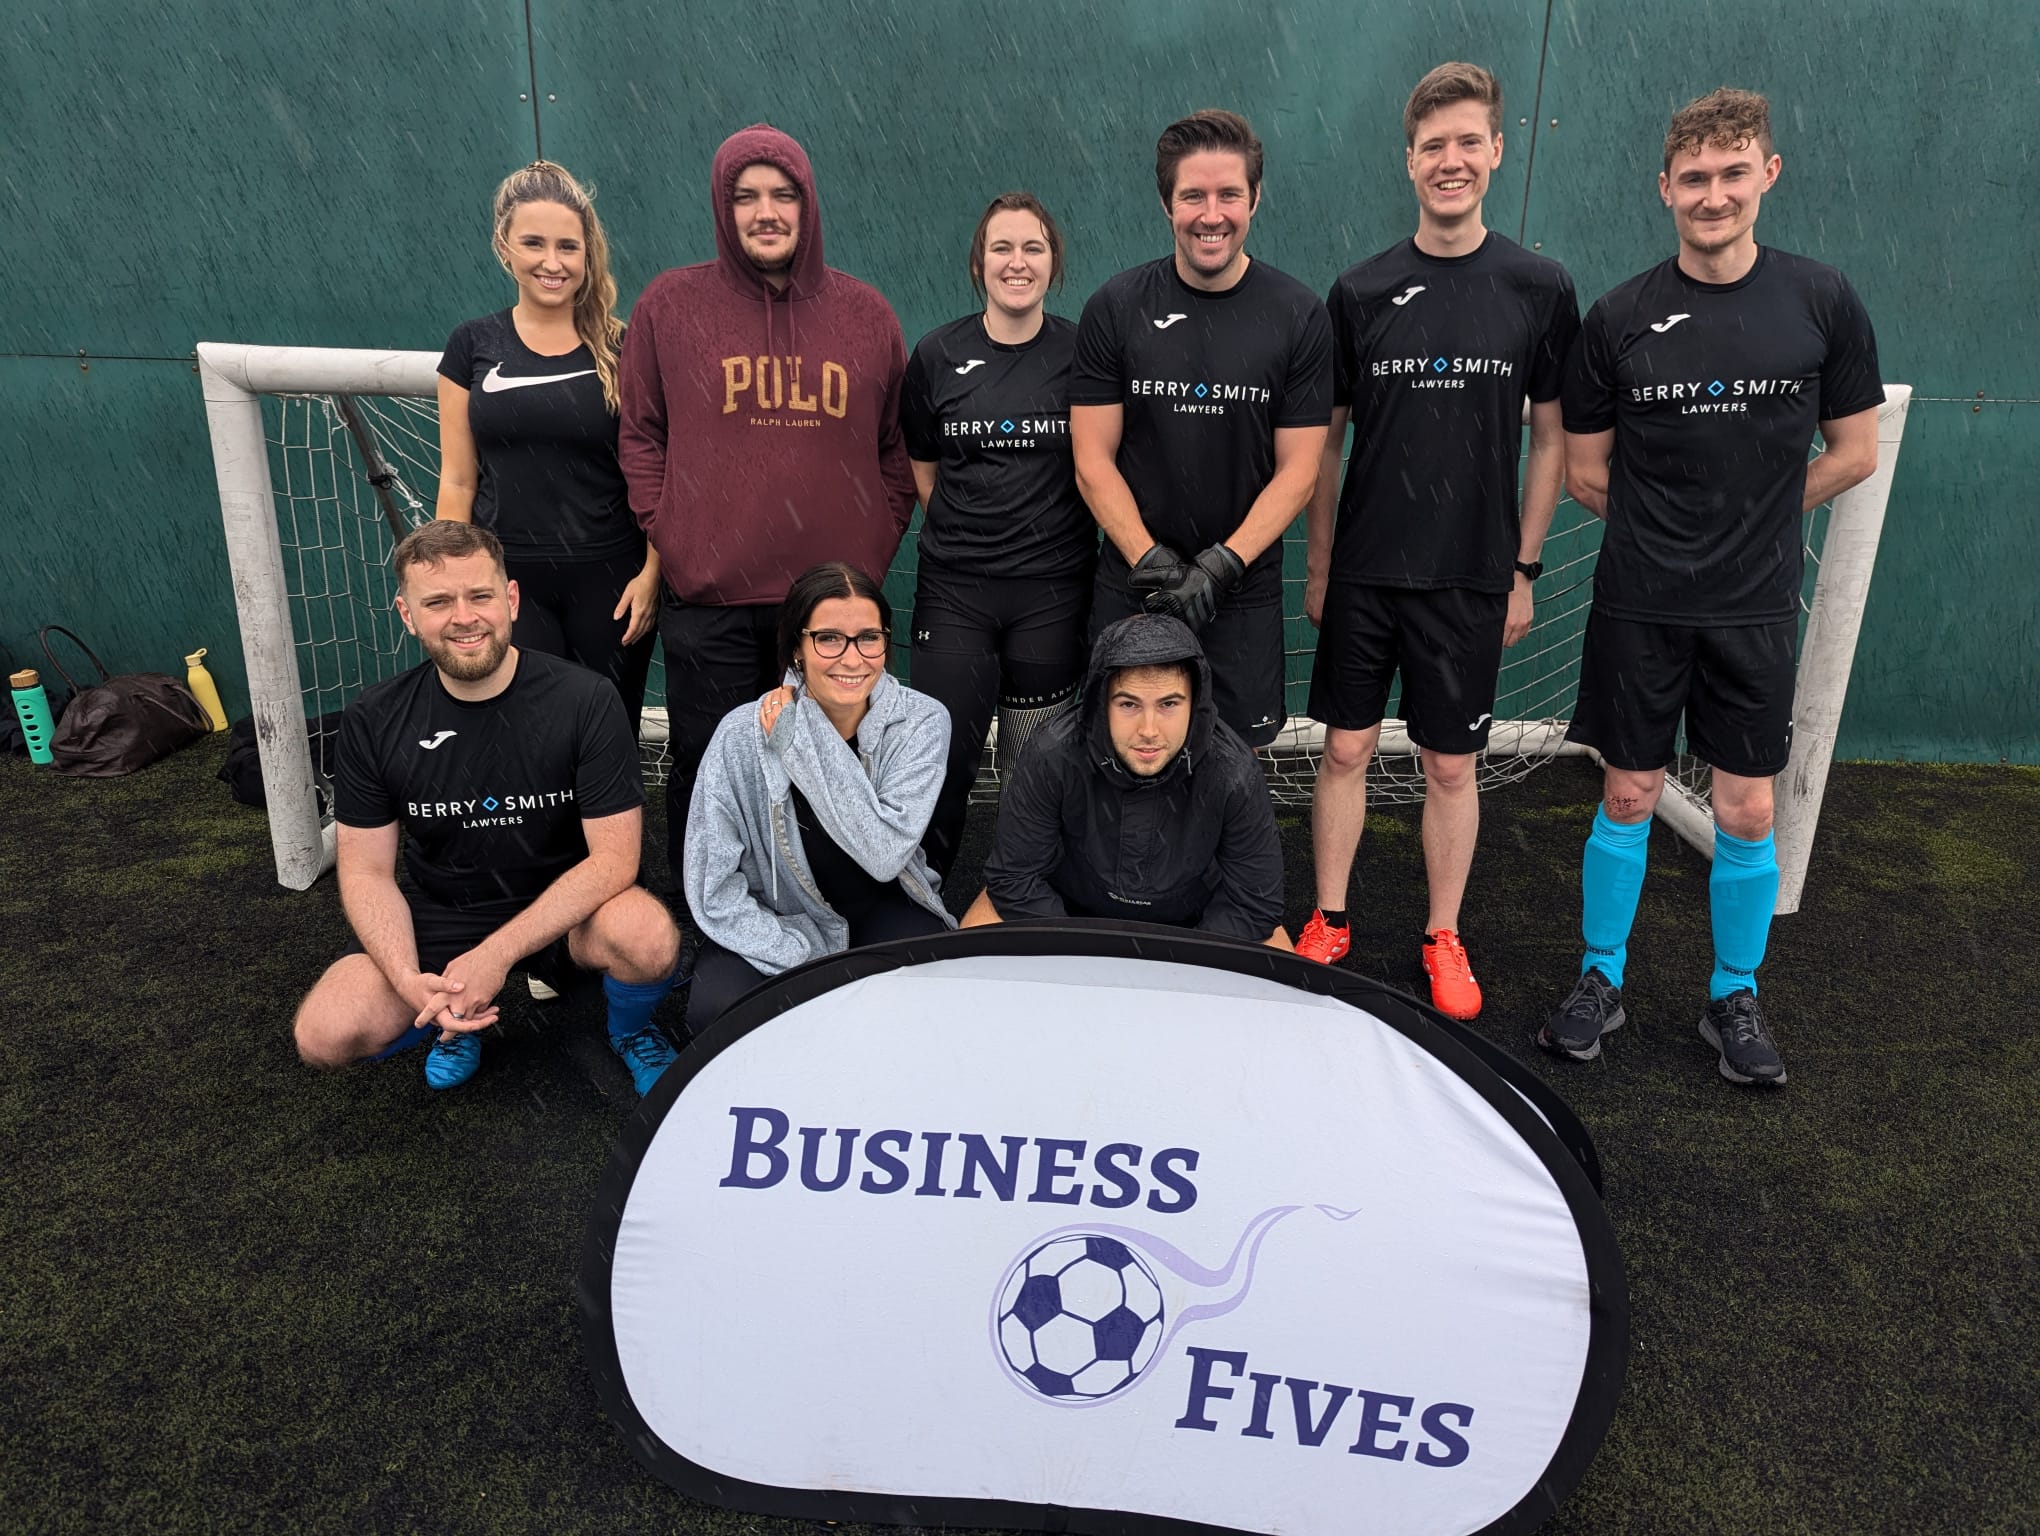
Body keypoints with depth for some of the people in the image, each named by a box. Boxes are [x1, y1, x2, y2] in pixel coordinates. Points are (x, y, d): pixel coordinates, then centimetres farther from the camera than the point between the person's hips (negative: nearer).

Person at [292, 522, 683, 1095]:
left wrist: (495, 954, -26)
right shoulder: (374, 721, -7)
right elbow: (366, 871, -3)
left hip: (565, 911, -2)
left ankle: (629, 1032, 4)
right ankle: (458, 1018, 14)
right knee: (324, 1036, -20)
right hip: (440, 916, 3)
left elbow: (613, 858, -18)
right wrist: (410, 981, -21)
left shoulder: (586, 700, -17)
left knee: (647, 937, -34)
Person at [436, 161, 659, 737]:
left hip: (607, 580, -1)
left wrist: (651, 571, -7)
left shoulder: (624, 347, 1)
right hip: (508, 580, 1)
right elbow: (458, 479, 6)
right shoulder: (474, 345, 5)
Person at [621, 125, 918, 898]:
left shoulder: (866, 313, 8)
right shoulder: (669, 304, 3)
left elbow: (898, 447, 12)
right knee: (707, 774, 9)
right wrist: (665, 538, -4)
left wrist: (875, 546, 3)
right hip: (708, 600, -1)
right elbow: (640, 436, 6)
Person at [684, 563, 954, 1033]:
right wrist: (807, 969, -23)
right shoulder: (744, 733, -19)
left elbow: (885, 856, -27)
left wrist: (806, 740, -30)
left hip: (883, 907, 1)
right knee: (717, 1011, -29)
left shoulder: (922, 721, -17)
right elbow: (714, 888, -16)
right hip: (777, 919, -1)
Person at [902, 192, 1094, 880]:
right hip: (953, 589, 1)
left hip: (1053, 590, 0)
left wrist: (1053, 536, 6)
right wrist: (965, 532, 9)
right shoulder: (937, 354, 6)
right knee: (942, 758, -3)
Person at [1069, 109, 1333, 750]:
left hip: (1245, 593, 0)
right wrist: (1151, 560, -15)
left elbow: (1297, 472, -4)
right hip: (1131, 584, 0)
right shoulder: (1115, 308, -2)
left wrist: (1221, 564, -16)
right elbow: (1093, 461, -4)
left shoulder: (1299, 316, -3)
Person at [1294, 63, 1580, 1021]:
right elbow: (1324, 438, 6)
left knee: (1452, 764, 8)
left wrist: (1524, 568, 1)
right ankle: (1329, 923, 23)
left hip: (1470, 575, -1)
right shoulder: (1361, 292, 2)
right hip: (1363, 571, 1)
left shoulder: (1539, 290, 0)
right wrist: (1318, 562, 4)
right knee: (1346, 750, 6)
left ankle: (1443, 940, 24)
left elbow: (1550, 439, 4)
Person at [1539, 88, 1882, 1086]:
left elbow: (1853, 453, 7)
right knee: (1628, 798, 6)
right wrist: (1670, 527, 5)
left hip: (1756, 608, 1)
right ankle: (1600, 983, 23)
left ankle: (1735, 1000, 25)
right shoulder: (1620, 318, -2)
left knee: (1746, 811, 7)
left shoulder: (1822, 302, 0)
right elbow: (1584, 472, 5)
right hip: (1640, 604, -1)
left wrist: (1753, 516, 5)